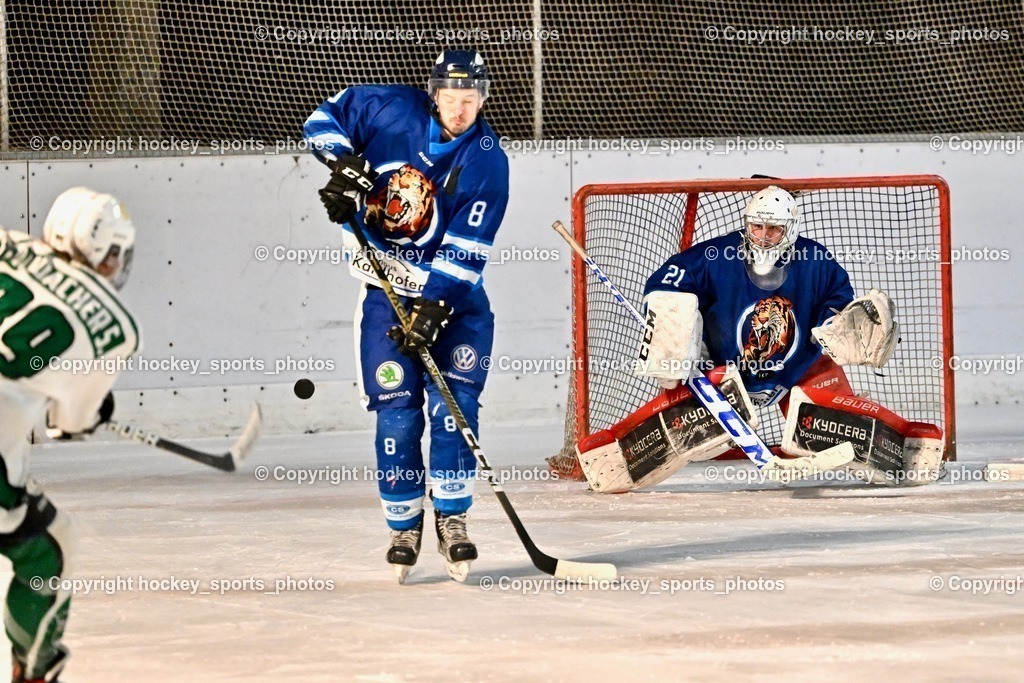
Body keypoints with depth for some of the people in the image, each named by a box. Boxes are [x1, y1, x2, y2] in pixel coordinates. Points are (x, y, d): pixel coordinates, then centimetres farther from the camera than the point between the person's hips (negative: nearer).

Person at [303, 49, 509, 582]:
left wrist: (432, 312, -25)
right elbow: (325, 117, 6)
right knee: (397, 409, -5)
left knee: (453, 402, -14)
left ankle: (452, 519, -3)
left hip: (452, 292, -1)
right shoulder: (393, 111, -9)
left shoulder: (487, 161, -12)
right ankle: (404, 528, 6)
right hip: (386, 287, 1)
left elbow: (464, 253, -17)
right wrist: (343, 164, -12)